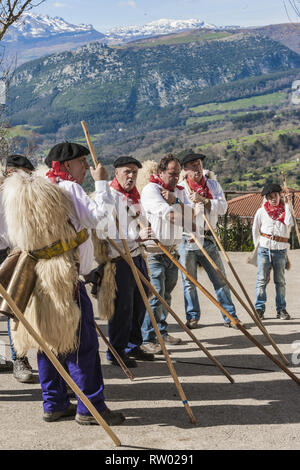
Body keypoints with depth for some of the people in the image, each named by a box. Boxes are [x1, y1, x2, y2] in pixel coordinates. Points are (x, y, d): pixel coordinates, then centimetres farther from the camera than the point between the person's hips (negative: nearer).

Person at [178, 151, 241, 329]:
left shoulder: (213, 185, 9)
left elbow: (223, 207, -4)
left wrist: (203, 200, -15)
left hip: (208, 240, 2)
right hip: (187, 240, -2)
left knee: (220, 279, 4)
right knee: (189, 282, 6)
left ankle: (230, 316, 13)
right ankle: (193, 317, 20)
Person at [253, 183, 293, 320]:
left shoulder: (284, 210, 5)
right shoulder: (262, 211, 4)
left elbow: (289, 223, -15)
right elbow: (255, 230, 13)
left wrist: (286, 205, -10)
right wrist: (258, 245, 10)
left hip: (280, 250, 1)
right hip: (264, 249, -1)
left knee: (280, 280, 6)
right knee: (261, 279, -2)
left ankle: (281, 309, 13)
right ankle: (259, 308, 2)